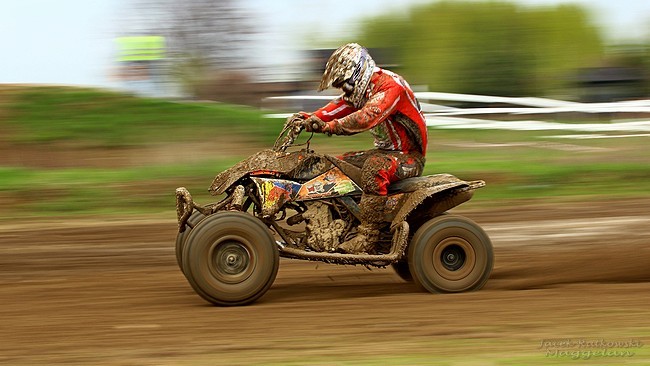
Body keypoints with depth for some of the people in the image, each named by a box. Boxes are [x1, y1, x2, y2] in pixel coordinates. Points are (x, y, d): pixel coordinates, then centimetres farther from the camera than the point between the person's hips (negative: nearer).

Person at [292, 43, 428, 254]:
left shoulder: (390, 86, -20)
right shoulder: (364, 88, 12)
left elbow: (367, 117, -34)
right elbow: (342, 105, 1)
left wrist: (329, 126, -40)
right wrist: (312, 118, -16)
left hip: (409, 155, -10)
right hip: (385, 150, 10)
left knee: (374, 168, -37)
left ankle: (367, 238, -39)